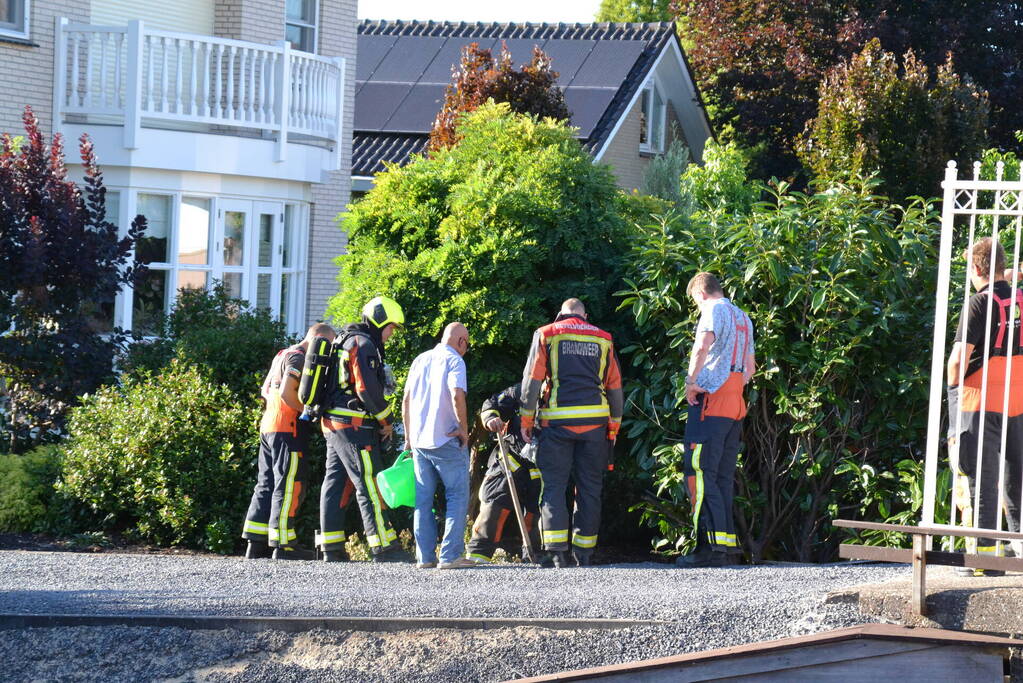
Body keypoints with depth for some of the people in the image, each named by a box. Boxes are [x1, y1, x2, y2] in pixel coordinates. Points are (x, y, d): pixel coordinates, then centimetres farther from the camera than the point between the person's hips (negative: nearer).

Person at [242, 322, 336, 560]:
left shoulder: (282, 355, 20)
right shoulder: (299, 358, -11)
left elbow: (266, 390, 26)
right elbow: (287, 392, -21)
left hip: (268, 427, 10)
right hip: (289, 428, -10)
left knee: (266, 485, 10)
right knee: (289, 487, -8)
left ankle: (255, 544, 9)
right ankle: (282, 545, -11)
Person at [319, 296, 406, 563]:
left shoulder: (344, 342, 21)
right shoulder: (364, 344, -11)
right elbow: (368, 388, -19)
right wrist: (386, 420, -7)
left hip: (332, 425, 10)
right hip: (354, 426, -10)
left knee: (334, 482, 10)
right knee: (369, 484, -10)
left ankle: (331, 548, 11)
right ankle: (383, 547, -12)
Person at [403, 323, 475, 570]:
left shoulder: (420, 360, 14)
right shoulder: (454, 360, -6)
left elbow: (406, 400, 15)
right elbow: (457, 395, -20)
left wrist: (408, 436, 20)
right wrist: (464, 428, -9)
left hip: (419, 439, 6)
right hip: (447, 439, -6)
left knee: (423, 500, 10)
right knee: (457, 496, 0)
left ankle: (425, 556, 8)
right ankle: (450, 555, -8)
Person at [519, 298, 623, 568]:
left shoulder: (546, 335, 6)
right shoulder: (603, 339, 13)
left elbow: (532, 379, -1)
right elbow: (615, 386, 13)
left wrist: (526, 419, 3)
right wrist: (614, 426, 20)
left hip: (557, 421, -2)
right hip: (595, 421, 2)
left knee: (553, 487, -1)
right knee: (589, 489, 8)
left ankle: (555, 552, -13)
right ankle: (584, 553, 8)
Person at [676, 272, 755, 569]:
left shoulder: (714, 310, -5)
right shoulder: (743, 318, 22)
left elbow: (702, 346, -24)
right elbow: (750, 368, 28)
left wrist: (691, 381, -17)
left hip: (711, 402, -9)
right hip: (735, 406, 9)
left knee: (699, 473, -11)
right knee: (723, 476, 11)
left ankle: (711, 545, -19)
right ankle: (727, 544, 8)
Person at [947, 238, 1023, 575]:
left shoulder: (981, 303, -12)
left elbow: (959, 358, -15)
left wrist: (954, 388, -1)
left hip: (981, 402, -6)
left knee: (982, 481, -2)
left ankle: (986, 555, -4)